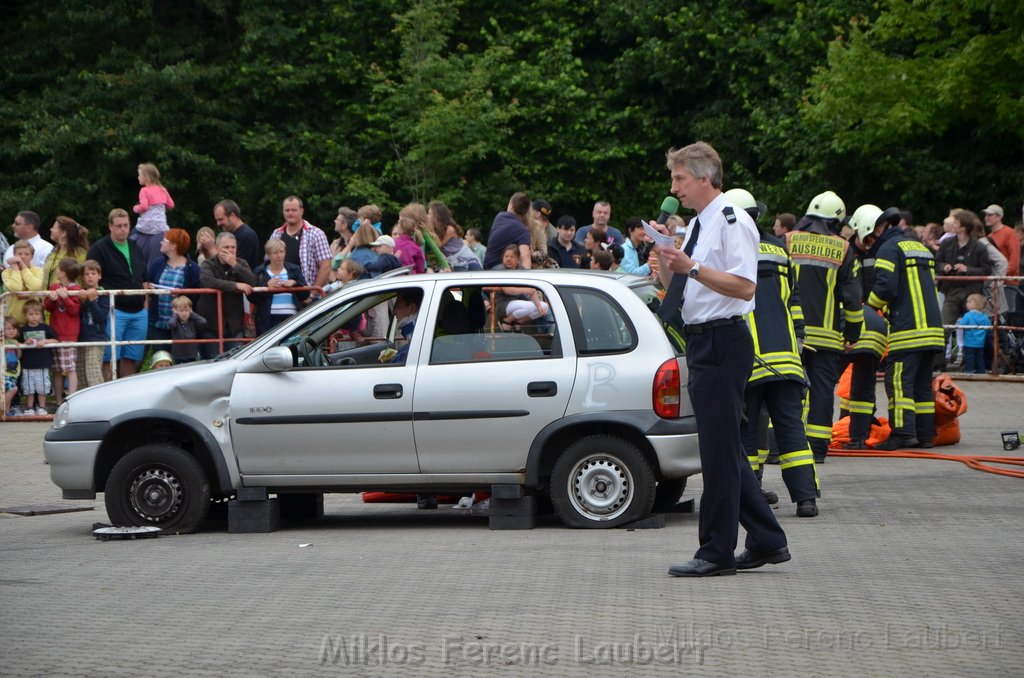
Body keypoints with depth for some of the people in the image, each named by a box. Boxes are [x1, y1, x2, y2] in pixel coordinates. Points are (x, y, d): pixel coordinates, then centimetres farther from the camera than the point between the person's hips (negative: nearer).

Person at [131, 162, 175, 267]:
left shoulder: (145, 190, -9)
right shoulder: (162, 190, 8)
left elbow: (143, 206, -19)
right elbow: (171, 205, 15)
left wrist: (135, 208, 0)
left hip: (146, 226, -5)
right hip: (161, 226, 5)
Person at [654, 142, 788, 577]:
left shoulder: (732, 222, -11)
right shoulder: (697, 226, 17)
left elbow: (745, 286, -21)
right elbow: (674, 286, 23)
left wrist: (693, 267, -25)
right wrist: (664, 257, 5)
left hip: (723, 342, -10)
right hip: (702, 342, 10)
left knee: (720, 448, -6)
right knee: (723, 448, 13)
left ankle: (718, 553, -2)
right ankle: (766, 541, 21)